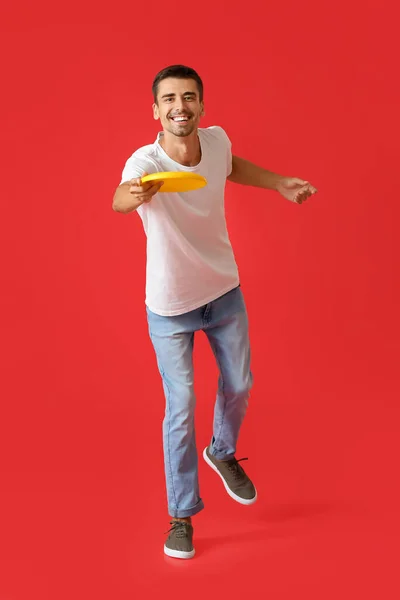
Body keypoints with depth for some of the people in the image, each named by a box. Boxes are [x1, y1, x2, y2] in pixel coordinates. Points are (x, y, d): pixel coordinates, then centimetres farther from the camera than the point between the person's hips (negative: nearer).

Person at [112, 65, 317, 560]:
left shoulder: (217, 139, -12)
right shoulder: (145, 162, -27)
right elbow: (119, 199, -51)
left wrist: (280, 184, 8)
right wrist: (132, 195, -73)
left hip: (225, 294, 5)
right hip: (170, 309, -5)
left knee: (239, 386, 18)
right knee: (180, 409, 0)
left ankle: (223, 453, 50)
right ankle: (182, 513, 22)